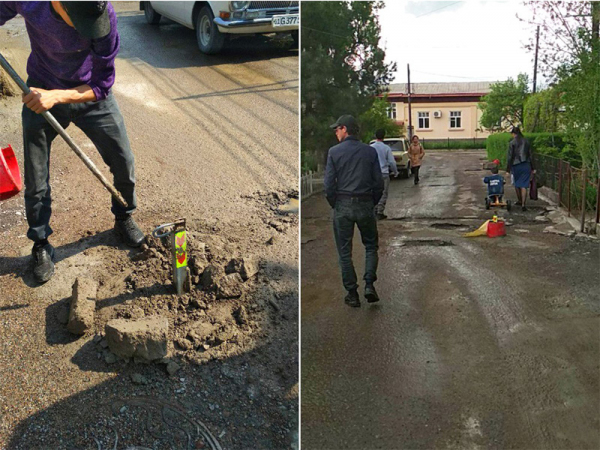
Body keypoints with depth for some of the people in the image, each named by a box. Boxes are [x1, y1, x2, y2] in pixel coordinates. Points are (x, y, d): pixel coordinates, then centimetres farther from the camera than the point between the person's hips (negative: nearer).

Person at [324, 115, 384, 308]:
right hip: (365, 205, 2)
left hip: (343, 205, -1)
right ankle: (369, 284, 4)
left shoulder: (334, 152, -4)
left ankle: (352, 294, 11)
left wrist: (334, 205, 7)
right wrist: (372, 204, 13)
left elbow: (329, 184, -7)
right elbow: (379, 183, 1)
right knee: (371, 245, 18)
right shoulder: (370, 151, 2)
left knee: (344, 251, 8)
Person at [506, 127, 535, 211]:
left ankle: (520, 201, 30)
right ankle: (523, 204, -7)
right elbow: (530, 155, 9)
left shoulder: (512, 143, -7)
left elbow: (510, 157, -8)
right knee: (524, 186, 0)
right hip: (526, 165, 3)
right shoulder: (526, 142, 6)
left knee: (517, 185, 17)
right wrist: (532, 168, 16)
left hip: (516, 166, -3)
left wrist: (508, 169, -2)